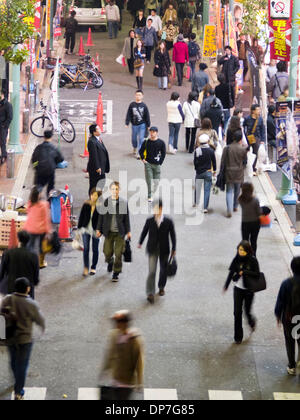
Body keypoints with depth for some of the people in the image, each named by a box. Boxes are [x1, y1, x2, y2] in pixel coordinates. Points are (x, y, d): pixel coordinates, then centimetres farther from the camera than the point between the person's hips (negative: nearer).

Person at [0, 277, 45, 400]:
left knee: (14, 361, 25)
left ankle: (18, 384, 48)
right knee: (22, 365, 10)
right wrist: (43, 327, 15)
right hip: (24, 339, -5)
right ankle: (18, 392, 16)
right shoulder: (30, 304, -23)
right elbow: (39, 320, -9)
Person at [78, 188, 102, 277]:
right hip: (86, 229, 1)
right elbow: (81, 217, 7)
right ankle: (86, 268, -5)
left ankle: (93, 268, 23)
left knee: (95, 249, 10)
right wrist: (79, 227, 5)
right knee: (86, 249, -6)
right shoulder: (86, 205, -1)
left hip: (95, 230, -1)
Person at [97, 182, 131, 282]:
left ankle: (116, 273, 10)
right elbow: (101, 216, 5)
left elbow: (126, 218, 4)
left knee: (118, 254, -2)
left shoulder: (124, 203, -1)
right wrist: (99, 229, 4)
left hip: (120, 232, -1)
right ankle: (110, 262, 40)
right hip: (109, 232, 1)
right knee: (107, 252, 5)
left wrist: (128, 231, 3)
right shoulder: (105, 202, 0)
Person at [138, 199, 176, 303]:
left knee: (163, 269, 16)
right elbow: (144, 232, 11)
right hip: (153, 250, -1)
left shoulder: (168, 222, -6)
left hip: (164, 250, 1)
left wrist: (173, 249, 2)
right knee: (152, 271, -10)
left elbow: (173, 236, 1)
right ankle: (150, 293, -11)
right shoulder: (149, 221, -4)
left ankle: (161, 287, 40)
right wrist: (140, 243, 22)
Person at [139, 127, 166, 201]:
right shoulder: (146, 142, 2)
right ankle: (150, 196, -7)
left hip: (156, 164, 1)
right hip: (148, 163, -1)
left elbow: (163, 153, 6)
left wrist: (160, 163, 0)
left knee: (156, 181, 4)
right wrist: (143, 159, 1)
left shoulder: (161, 142, 0)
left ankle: (152, 194, 26)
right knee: (149, 180, -9)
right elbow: (141, 151, 14)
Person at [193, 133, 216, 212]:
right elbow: (214, 161, 0)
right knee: (207, 190, 2)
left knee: (197, 188, 19)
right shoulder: (211, 151, -9)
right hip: (208, 172, -1)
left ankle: (196, 203, 33)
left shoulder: (197, 150, -11)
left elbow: (195, 162, -8)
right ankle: (205, 208, 0)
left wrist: (197, 169, 10)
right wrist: (214, 170, 16)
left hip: (199, 172, 1)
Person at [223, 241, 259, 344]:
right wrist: (226, 286, 12)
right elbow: (231, 272, 6)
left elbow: (257, 273, -14)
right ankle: (238, 337, 13)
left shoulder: (253, 260, -13)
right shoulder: (237, 259, -5)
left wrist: (244, 272, -23)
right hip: (238, 288, 2)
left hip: (249, 289, -2)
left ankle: (252, 322, 44)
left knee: (247, 311, 7)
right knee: (237, 312, 2)